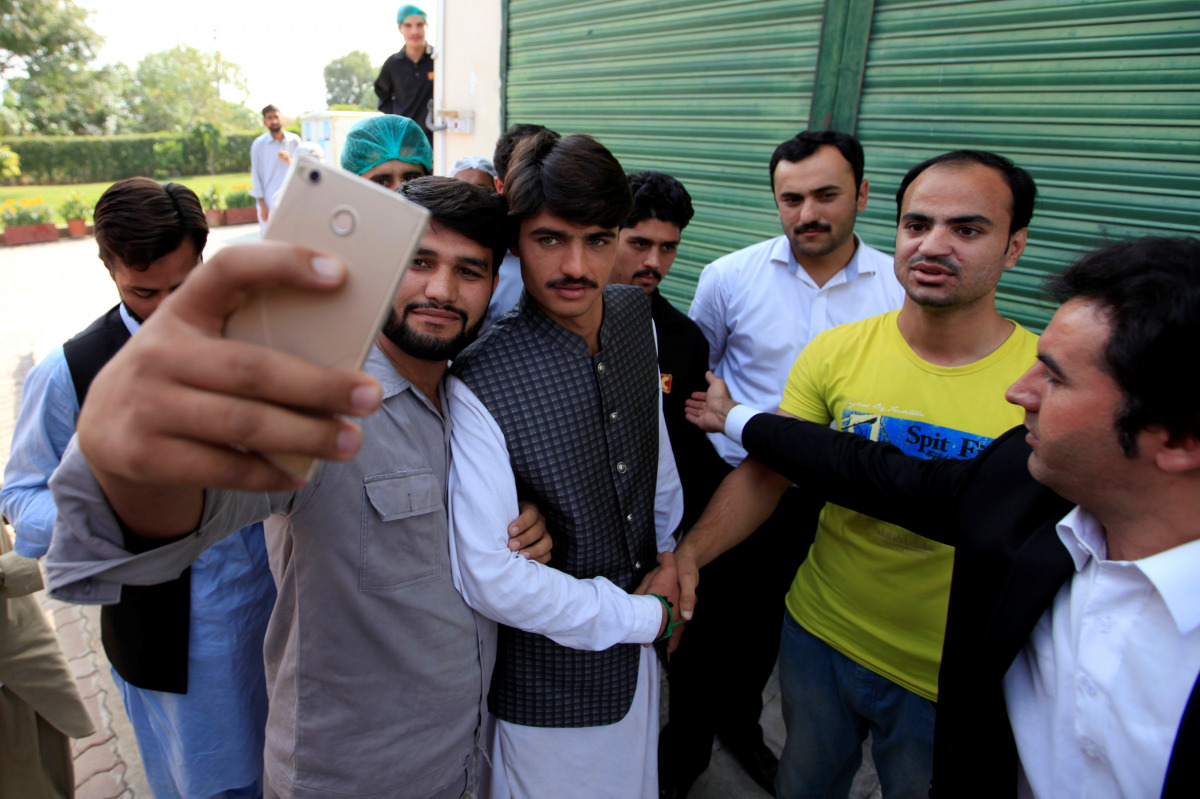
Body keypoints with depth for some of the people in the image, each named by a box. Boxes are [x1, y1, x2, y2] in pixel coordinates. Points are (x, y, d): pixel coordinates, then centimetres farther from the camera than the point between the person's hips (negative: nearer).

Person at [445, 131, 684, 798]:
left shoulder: (636, 317, -6)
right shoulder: (479, 385, -27)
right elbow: (489, 578, -26)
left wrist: (670, 549, 9)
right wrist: (643, 617, -16)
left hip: (641, 656, 6)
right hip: (551, 681, -6)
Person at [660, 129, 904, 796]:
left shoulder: (901, 287, -7)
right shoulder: (730, 277, -9)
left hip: (824, 499, 2)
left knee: (770, 618, 22)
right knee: (709, 619, 12)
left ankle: (741, 721, 51)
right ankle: (687, 743, 39)